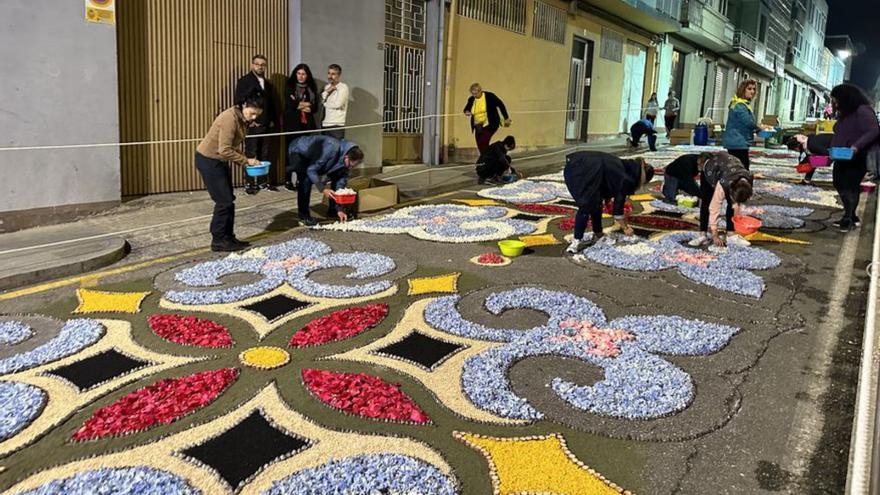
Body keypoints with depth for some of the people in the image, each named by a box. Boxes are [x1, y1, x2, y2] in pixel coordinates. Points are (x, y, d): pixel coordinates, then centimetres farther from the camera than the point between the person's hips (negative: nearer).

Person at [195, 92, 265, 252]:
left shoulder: (242, 119, 4)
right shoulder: (229, 118, -25)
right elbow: (225, 150, -29)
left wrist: (246, 161, -8)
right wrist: (246, 160, -21)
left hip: (219, 161, 9)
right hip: (208, 160, -9)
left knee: (228, 200, 10)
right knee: (224, 201, -7)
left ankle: (228, 238, 18)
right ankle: (218, 240, 2)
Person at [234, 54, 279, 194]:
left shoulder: (268, 84, 17)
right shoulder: (244, 81, -2)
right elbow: (239, 102, -9)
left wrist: (272, 120, 8)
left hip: (266, 125, 5)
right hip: (252, 125, -5)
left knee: (265, 155, 7)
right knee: (250, 155, -3)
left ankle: (265, 181, 12)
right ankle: (250, 183, 1)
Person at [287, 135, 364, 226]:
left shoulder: (346, 160, -15)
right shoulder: (331, 149, -39)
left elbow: (340, 183, -8)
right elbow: (311, 170, -34)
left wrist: (339, 209, -12)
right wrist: (322, 189, -39)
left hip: (312, 156, 8)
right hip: (298, 152, -7)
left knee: (336, 177, 0)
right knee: (306, 180, -30)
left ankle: (332, 212, 12)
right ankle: (303, 215, -18)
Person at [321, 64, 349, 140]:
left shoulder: (343, 87, -4)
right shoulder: (326, 87, 16)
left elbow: (338, 104, -14)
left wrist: (325, 103, 1)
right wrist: (327, 91, -5)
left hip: (337, 125, -6)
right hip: (325, 124, 6)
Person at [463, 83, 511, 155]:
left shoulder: (489, 96, -12)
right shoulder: (471, 99, 0)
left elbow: (501, 105, -3)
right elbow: (466, 108, 18)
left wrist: (506, 118, 0)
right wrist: (467, 112, -7)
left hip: (489, 125, -5)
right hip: (478, 127, 6)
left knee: (483, 144, -20)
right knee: (480, 147, 4)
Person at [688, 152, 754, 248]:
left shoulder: (749, 179, -29)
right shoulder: (724, 183, -44)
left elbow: (737, 200, -10)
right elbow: (714, 208, -38)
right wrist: (715, 235, -35)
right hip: (710, 169, -4)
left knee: (732, 204, -7)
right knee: (706, 203, -11)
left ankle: (731, 235, -2)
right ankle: (703, 235, -7)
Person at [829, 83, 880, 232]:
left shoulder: (863, 111, -14)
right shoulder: (844, 114, 15)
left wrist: (857, 146, -32)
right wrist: (833, 149, 6)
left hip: (858, 157, -9)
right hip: (842, 158, 9)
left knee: (851, 186, -9)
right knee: (840, 184, 10)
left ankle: (849, 218, -3)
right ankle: (851, 217, 21)